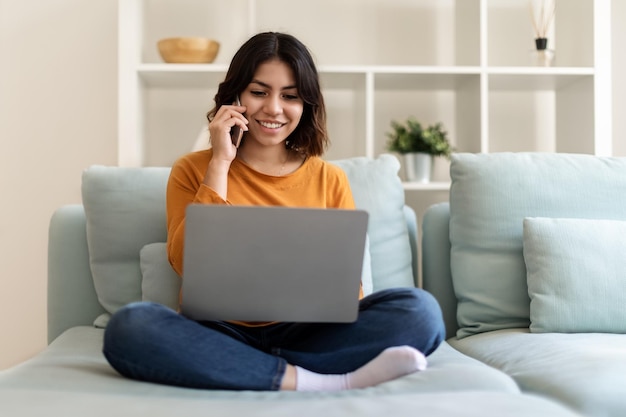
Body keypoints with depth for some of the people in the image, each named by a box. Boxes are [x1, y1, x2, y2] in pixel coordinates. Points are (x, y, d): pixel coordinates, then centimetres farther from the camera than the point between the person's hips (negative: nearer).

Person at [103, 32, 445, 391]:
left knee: (419, 309, -23)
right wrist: (220, 163, -5)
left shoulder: (330, 179, 11)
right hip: (219, 334, 0)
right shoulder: (193, 170, 9)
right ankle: (323, 382, -31)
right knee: (129, 327, -32)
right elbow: (188, 264, -6)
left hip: (306, 334, 1)